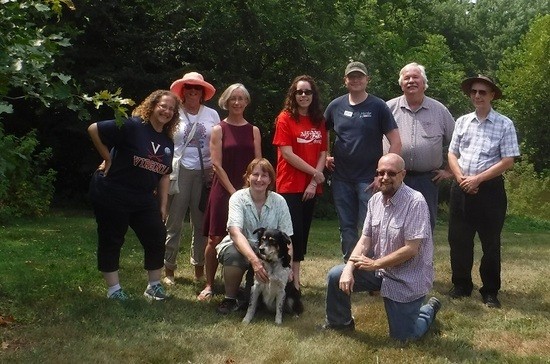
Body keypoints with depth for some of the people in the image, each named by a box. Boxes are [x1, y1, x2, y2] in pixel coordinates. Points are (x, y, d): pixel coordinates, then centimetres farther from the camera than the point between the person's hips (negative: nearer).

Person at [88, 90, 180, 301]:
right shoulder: (132, 126, -17)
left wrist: (163, 204, 10)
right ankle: (113, 288, 18)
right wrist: (108, 159, -13)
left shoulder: (167, 142, 7)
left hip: (144, 198, 7)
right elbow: (94, 130, -19)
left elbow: (164, 174, 13)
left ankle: (154, 285, 21)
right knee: (111, 240, 4)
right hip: (111, 194, -7)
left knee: (157, 237, 5)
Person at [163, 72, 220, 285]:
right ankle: (169, 269, 8)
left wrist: (215, 169, 1)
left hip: (205, 172, 2)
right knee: (174, 221, -1)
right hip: (179, 171, -1)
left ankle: (199, 267, 16)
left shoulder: (212, 115, 9)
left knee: (202, 222, 3)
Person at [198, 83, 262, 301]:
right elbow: (217, 165, -5)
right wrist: (233, 191, -11)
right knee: (216, 239, -4)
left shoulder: (254, 131, 10)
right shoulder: (219, 130, 2)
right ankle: (209, 285, 5)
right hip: (223, 191, -2)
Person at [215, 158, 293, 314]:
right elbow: (235, 232, -28)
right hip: (239, 248, -2)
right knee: (233, 255, -36)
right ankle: (230, 298, -9)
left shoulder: (279, 201, -5)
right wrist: (254, 260, -43)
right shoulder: (238, 198, -12)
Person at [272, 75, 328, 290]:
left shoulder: (319, 120, 10)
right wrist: (315, 172, -10)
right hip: (290, 185, -5)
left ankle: (295, 276, 17)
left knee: (303, 232, 8)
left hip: (311, 187, 5)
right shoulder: (285, 118, -4)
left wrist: (314, 182, -7)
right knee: (293, 232, -6)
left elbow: (322, 153, 5)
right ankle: (292, 279, 3)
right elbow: (287, 154, -11)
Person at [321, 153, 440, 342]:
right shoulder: (375, 200, 0)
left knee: (401, 337, 1)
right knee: (336, 276, -7)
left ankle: (429, 309, 31)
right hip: (381, 270, 6)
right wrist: (349, 268, -15)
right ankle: (340, 323, 18)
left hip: (408, 279, -6)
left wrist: (375, 264, -19)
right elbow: (365, 240, 1)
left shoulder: (415, 202, -22)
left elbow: (411, 249, -24)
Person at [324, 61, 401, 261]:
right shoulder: (336, 106, 6)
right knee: (347, 228, 11)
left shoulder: (378, 107, -4)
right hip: (341, 179, 4)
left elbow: (396, 142, -7)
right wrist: (325, 156, 8)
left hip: (369, 179, -3)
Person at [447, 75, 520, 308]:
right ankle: (461, 285, 22)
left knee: (490, 243, 4)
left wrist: (478, 179, -13)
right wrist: (461, 178, -8)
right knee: (458, 239, 8)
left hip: (490, 189, -4)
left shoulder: (504, 124, -4)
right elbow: (452, 154, 9)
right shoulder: (462, 121, 9)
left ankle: (490, 292, 14)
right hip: (461, 188, 4)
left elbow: (508, 161, -9)